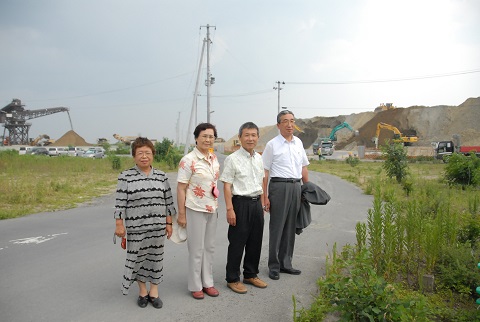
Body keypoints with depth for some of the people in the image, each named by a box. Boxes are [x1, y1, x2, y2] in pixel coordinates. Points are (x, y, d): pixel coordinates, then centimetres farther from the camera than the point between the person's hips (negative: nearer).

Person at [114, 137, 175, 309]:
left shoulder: (161, 176, 3)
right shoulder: (125, 176, -5)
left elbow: (168, 201, 6)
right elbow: (120, 202, -5)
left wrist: (169, 223, 6)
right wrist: (119, 224, -8)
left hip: (158, 226, 2)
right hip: (136, 227, -2)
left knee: (156, 257, 11)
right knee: (137, 258, 9)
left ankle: (154, 290, 28)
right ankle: (142, 290, 29)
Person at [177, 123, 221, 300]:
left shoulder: (214, 158, 5)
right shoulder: (188, 160, -15)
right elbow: (181, 188, -13)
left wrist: (216, 206, 14)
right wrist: (181, 214, -14)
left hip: (211, 209, 7)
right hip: (195, 210, -6)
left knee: (210, 247, 15)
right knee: (196, 249, 6)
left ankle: (208, 282, 30)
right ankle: (195, 286, 22)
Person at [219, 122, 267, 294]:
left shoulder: (259, 158, 9)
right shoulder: (233, 159, -11)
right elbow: (227, 186, -13)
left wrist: (262, 203, 16)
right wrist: (230, 209, -17)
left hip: (257, 204, 7)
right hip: (241, 203, -6)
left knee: (255, 241, 15)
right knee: (237, 243, 3)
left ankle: (251, 274, 33)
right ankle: (232, 279, 19)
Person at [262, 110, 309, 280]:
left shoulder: (298, 142, 13)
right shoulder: (272, 144, -4)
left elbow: (304, 167, 20)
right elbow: (264, 172, -7)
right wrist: (264, 196, -12)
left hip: (296, 186, 6)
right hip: (279, 186, -5)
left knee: (290, 227, 11)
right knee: (277, 227, 0)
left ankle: (286, 263, 24)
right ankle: (274, 266, 12)